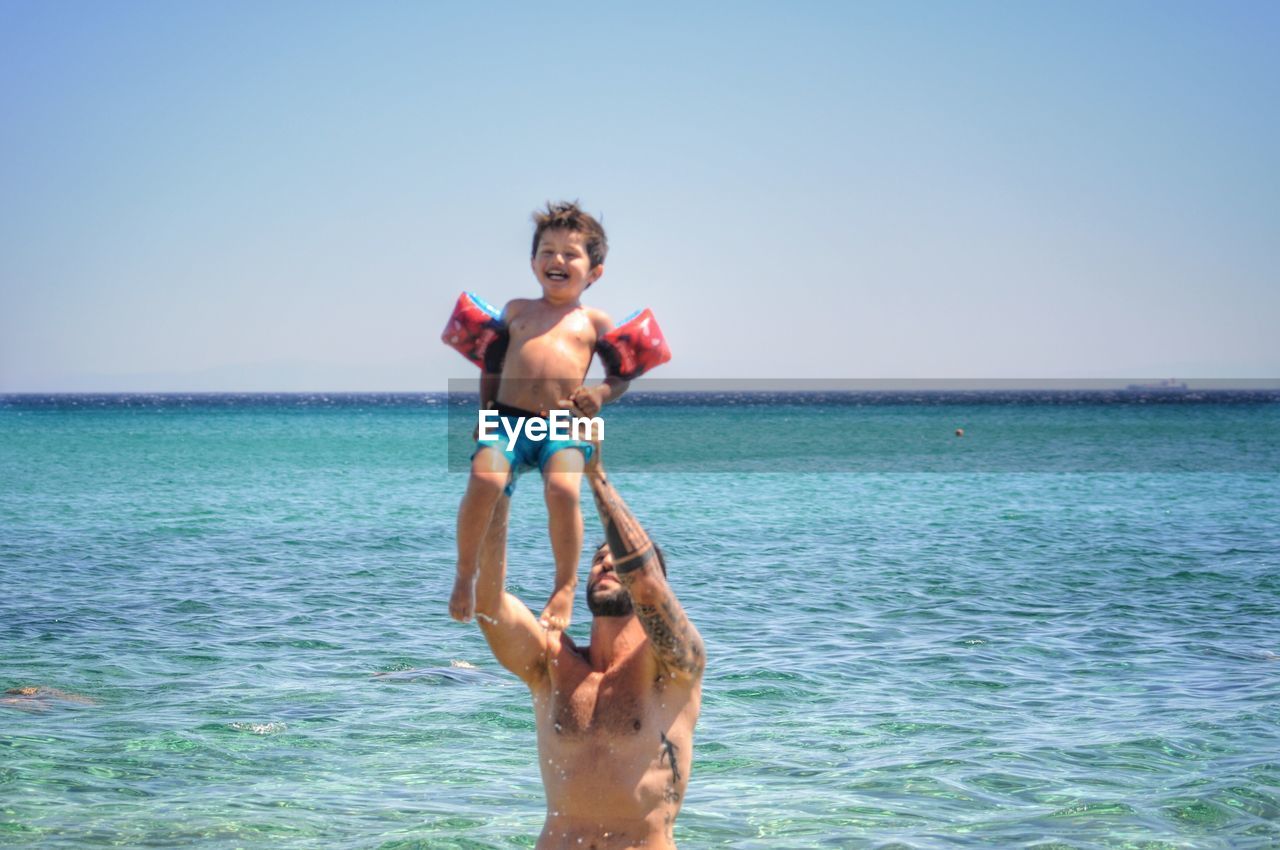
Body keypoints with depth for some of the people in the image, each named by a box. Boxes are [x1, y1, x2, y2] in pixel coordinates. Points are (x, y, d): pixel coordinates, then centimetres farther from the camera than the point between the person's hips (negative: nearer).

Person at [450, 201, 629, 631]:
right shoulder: (517, 310, 23)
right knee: (484, 480, -29)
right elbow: (492, 362, 27)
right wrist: (486, 409, 14)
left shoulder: (595, 322, 18)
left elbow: (620, 375, 17)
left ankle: (565, 586, -12)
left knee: (562, 489, -32)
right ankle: (465, 575, -9)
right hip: (508, 418, 1)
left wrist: (599, 393, -5)